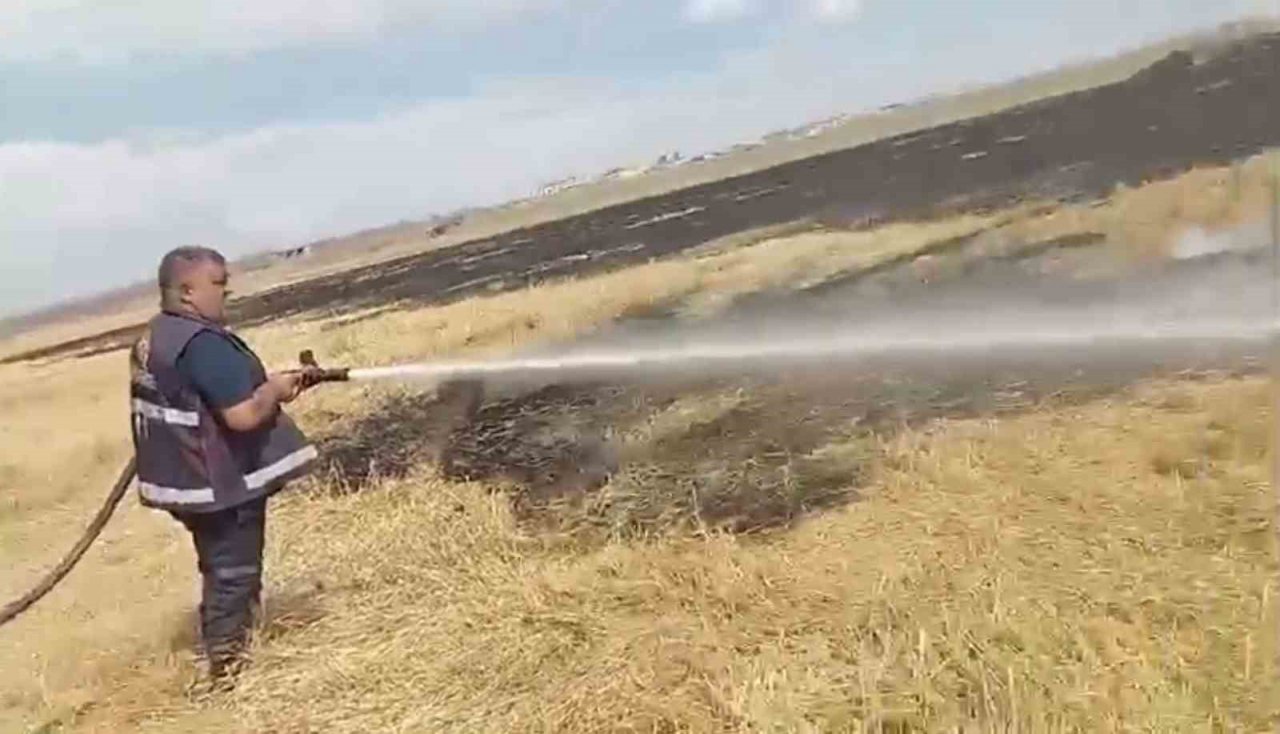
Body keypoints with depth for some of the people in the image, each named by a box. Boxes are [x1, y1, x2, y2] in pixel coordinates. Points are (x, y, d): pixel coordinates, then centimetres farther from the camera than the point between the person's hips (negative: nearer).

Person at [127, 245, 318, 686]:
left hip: (191, 478, 10)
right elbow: (244, 414, -30)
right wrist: (276, 388, -11)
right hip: (220, 482, -10)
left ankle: (225, 655, 34)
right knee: (234, 574, 4)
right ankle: (228, 664, 15)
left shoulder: (153, 340, 9)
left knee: (221, 571, 21)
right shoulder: (203, 342, -24)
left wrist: (262, 385, 9)